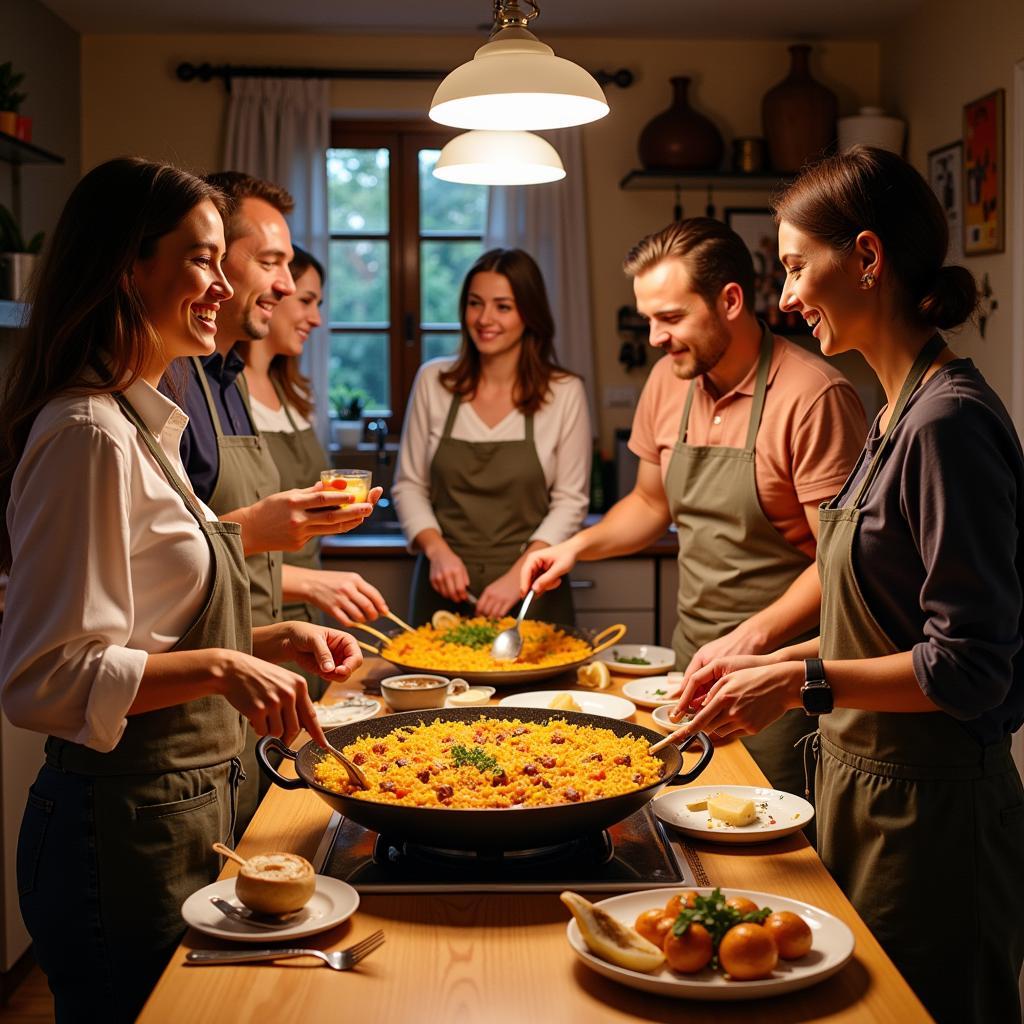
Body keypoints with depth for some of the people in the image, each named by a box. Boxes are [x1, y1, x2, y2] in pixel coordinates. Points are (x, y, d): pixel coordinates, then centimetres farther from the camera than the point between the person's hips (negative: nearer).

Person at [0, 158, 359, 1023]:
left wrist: (268, 641, 7)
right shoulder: (90, 435, -18)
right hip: (124, 830, -9)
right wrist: (219, 667, -27)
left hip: (182, 813, 9)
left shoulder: (140, 425, 12)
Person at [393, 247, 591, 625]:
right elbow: (409, 485, 5)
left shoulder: (564, 393, -5)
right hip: (444, 590, 2)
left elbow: (570, 501, -4)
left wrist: (518, 576, -15)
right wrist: (438, 550, -11)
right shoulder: (433, 381, 1)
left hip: (531, 592, -1)